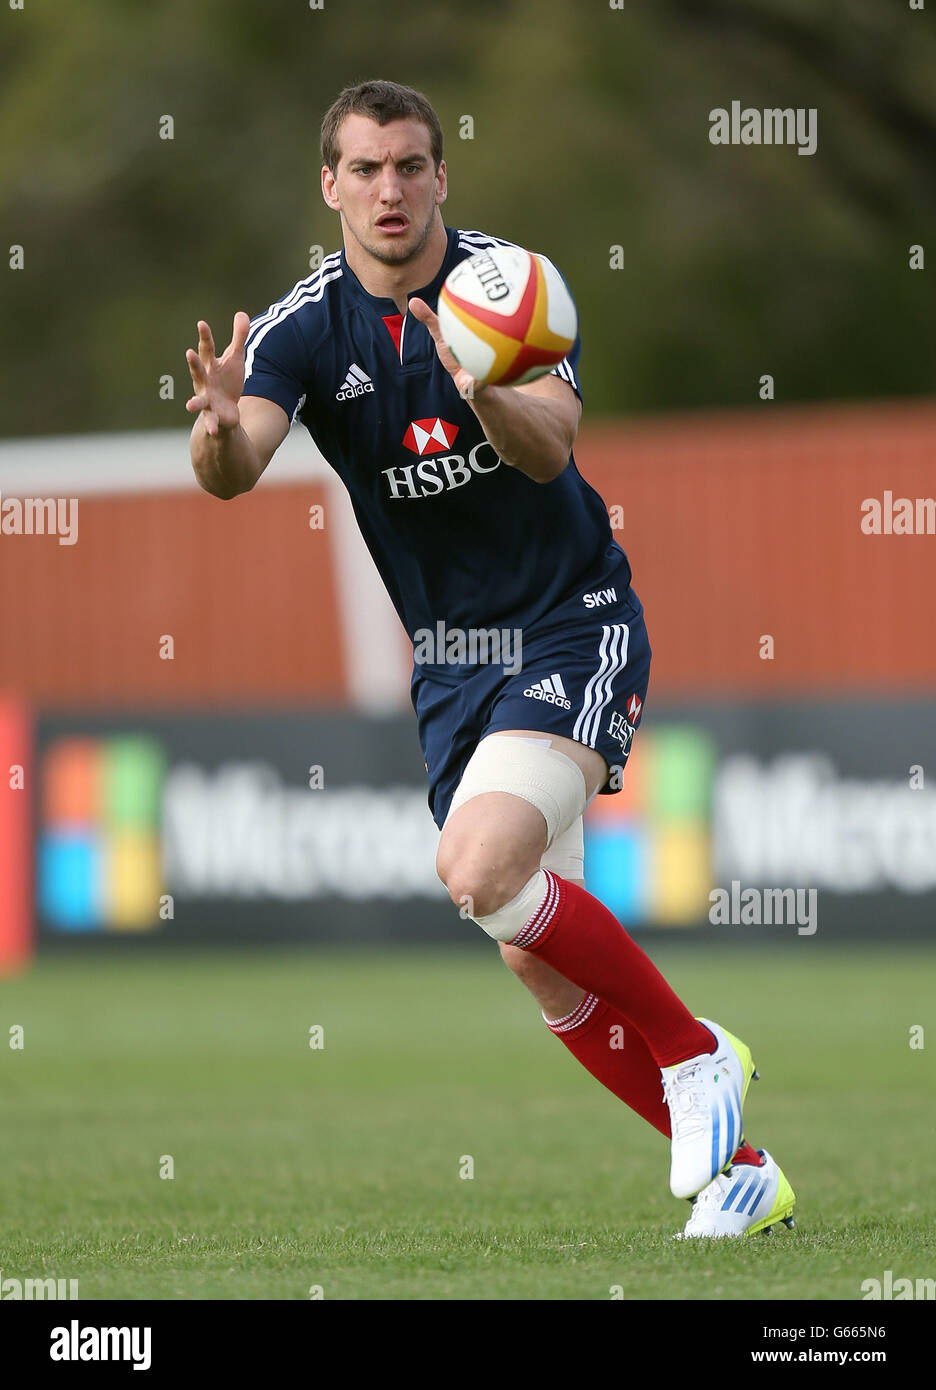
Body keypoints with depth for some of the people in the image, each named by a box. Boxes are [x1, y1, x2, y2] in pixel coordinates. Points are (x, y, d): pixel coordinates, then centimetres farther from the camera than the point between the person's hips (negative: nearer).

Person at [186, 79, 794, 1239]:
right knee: (538, 960, 2)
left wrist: (486, 399, -49)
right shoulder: (302, 328, -6)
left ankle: (692, 1056, -7)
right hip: (449, 657, 5)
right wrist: (221, 427, -45)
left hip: (573, 623, -4)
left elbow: (550, 448, -27)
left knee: (481, 872, -26)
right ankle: (735, 1166, 14)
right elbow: (231, 474, -22)